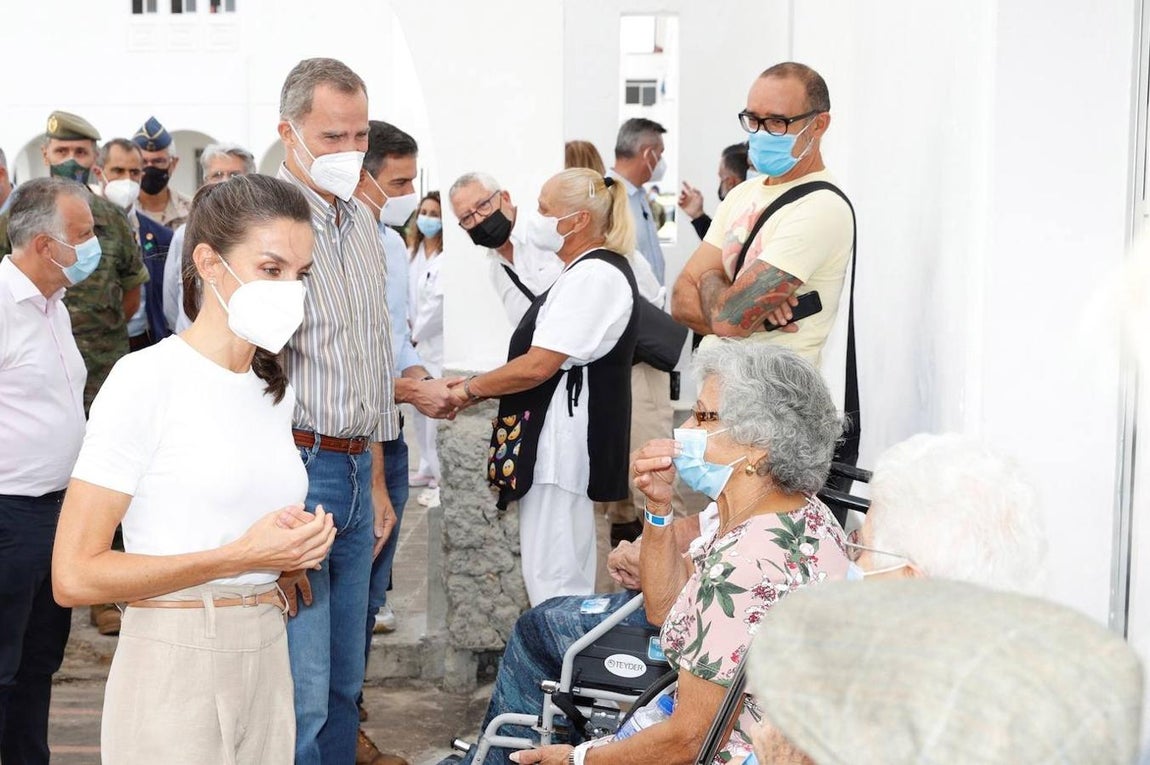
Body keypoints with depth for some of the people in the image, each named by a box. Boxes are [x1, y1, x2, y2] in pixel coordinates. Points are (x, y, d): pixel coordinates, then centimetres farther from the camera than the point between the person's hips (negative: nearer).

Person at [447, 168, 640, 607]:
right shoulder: (587, 272, 18)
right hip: (555, 438, 11)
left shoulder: (594, 276, -16)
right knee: (568, 574, 17)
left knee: (551, 579, -7)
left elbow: (537, 366, -21)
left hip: (563, 439, -11)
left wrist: (470, 388, -7)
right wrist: (480, 388, 13)